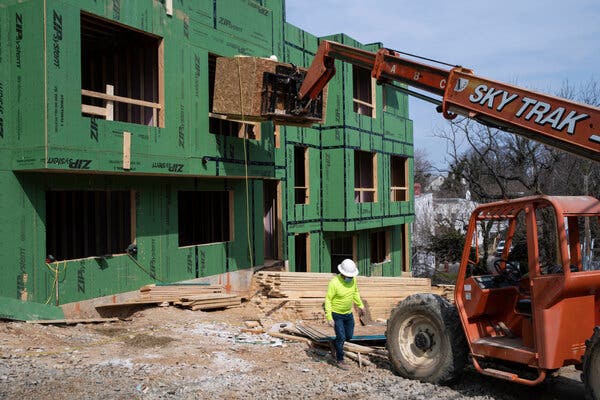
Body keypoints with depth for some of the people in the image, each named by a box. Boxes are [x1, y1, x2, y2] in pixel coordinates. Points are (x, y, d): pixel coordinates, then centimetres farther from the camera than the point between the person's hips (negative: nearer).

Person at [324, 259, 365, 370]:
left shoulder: (353, 279, -8)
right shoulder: (334, 283, -26)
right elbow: (328, 299, -19)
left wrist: (360, 305, 17)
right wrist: (329, 318, -21)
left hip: (348, 313, 6)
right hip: (336, 314, -6)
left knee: (349, 336, 14)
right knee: (341, 337, -4)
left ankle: (335, 343, 42)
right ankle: (340, 360, 13)